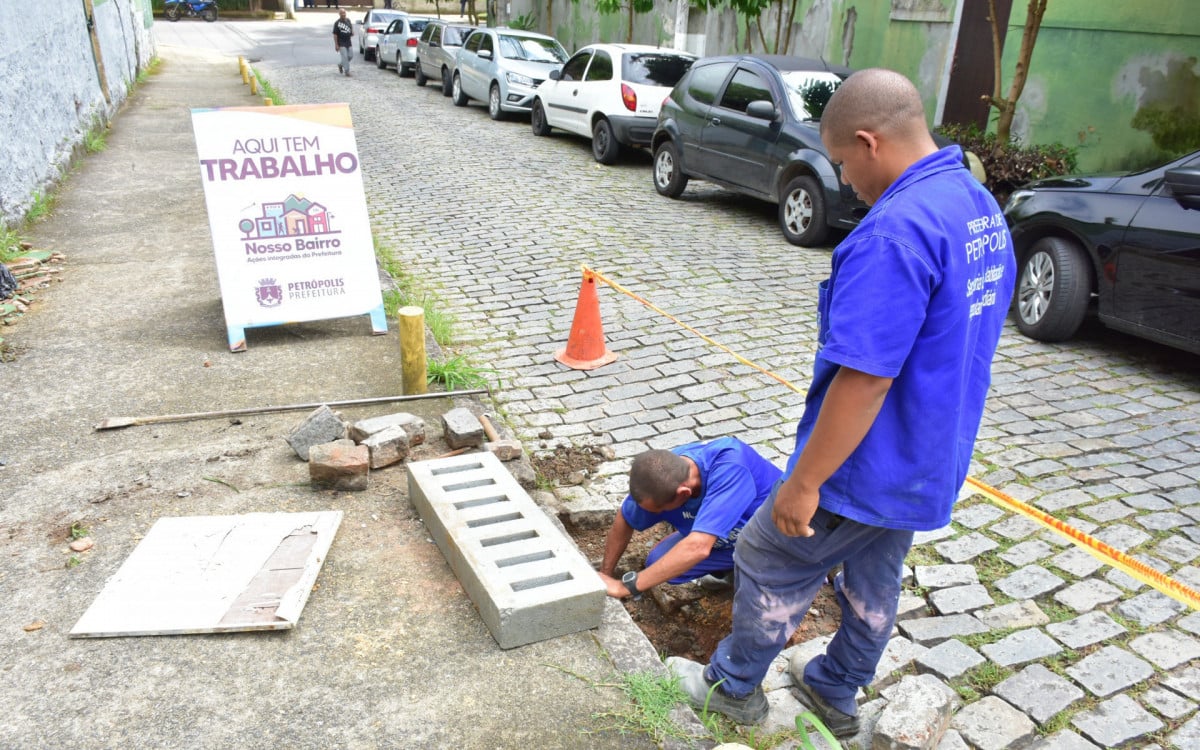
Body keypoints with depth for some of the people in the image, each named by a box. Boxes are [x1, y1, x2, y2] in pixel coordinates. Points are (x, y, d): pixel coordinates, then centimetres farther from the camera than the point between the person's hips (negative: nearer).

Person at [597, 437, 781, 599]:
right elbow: (624, 523, -2)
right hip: (732, 537, 6)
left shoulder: (729, 467, -41)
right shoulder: (660, 479, -21)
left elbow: (698, 547, -47)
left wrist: (626, 586, -42)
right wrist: (606, 575, 5)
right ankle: (731, 564, 14)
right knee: (658, 563, -11)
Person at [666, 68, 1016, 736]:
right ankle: (838, 693, 44)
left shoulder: (895, 230, -29)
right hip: (932, 461, 9)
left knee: (769, 565, 12)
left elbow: (865, 379, -31)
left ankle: (734, 686, 32)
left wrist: (804, 483, -22)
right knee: (875, 583, 24)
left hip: (870, 469, -9)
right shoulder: (983, 208, 3)